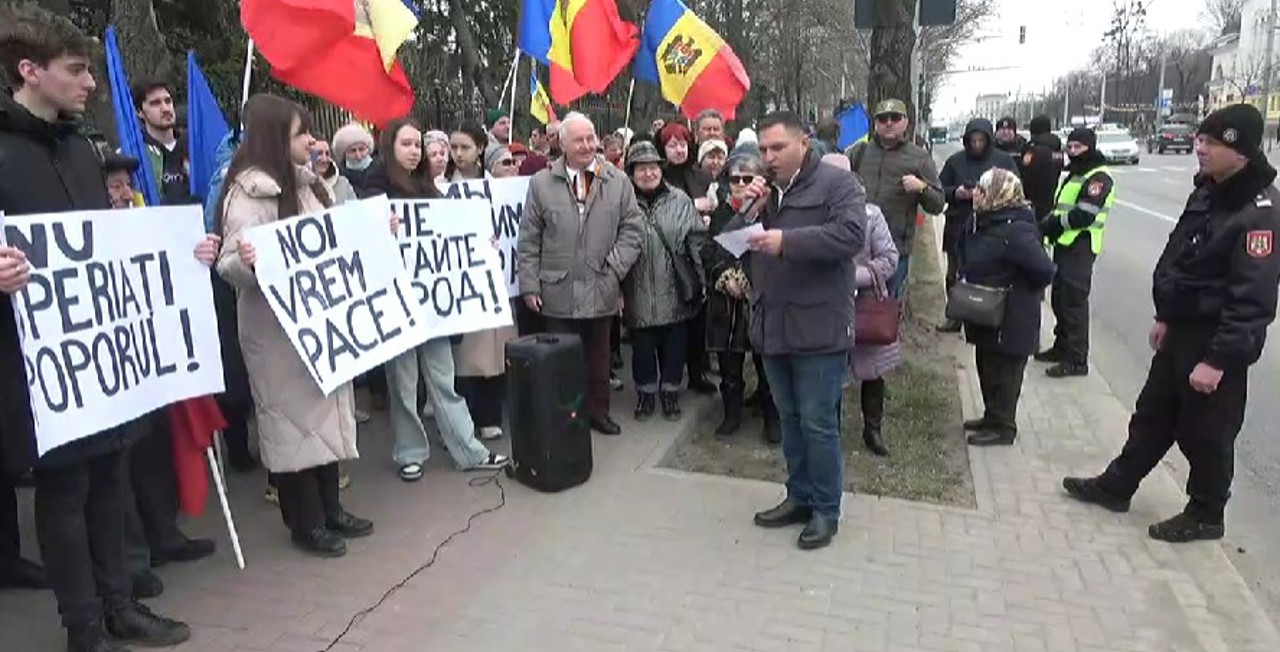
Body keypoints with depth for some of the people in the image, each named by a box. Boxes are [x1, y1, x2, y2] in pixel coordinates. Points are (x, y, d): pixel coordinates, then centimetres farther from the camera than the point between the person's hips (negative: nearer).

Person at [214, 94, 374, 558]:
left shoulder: (307, 183, 11)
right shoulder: (250, 192, -15)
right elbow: (231, 265, -21)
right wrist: (244, 262, -42)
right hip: (278, 325, -8)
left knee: (326, 409, 14)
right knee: (294, 415, 1)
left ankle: (330, 509, 28)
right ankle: (305, 523, 15)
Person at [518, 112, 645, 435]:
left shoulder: (618, 181, 3)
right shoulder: (541, 183, 1)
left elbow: (633, 227, 5)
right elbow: (528, 240, 1)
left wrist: (615, 267, -6)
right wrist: (529, 285, -3)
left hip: (601, 290, 1)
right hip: (557, 293, -1)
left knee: (598, 357, 13)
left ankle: (598, 411, 28)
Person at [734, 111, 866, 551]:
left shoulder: (838, 183, -5)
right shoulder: (764, 190, 15)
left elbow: (851, 234, -21)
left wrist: (787, 241, -27)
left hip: (818, 329, -6)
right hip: (773, 326, 7)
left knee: (818, 424, 1)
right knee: (789, 419, 16)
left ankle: (826, 510, 17)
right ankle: (799, 497, 31)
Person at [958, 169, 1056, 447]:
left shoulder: (1016, 231, -24)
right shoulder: (988, 223, 6)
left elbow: (1044, 270, -27)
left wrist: (1019, 293, -14)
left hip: (1010, 321, -10)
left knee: (1003, 373, 4)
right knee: (987, 369, 20)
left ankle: (1003, 427, 18)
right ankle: (992, 417, 35)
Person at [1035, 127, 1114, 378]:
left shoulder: (1098, 177, -11)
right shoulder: (1074, 174, 21)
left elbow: (1084, 215, -22)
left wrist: (1052, 223, -13)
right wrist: (1051, 223, 4)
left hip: (1080, 248, -10)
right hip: (1064, 244, 10)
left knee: (1074, 302, -8)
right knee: (1059, 298, 16)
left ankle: (1076, 360, -3)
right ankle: (1062, 346, 29)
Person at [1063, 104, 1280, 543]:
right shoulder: (1207, 191, 5)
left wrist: (1217, 360, -25)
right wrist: (1165, 317, 16)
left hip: (1217, 343, -8)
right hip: (1182, 329, 8)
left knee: (1205, 433, 7)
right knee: (1152, 415, 18)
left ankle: (1205, 516, 26)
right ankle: (1116, 486, 32)